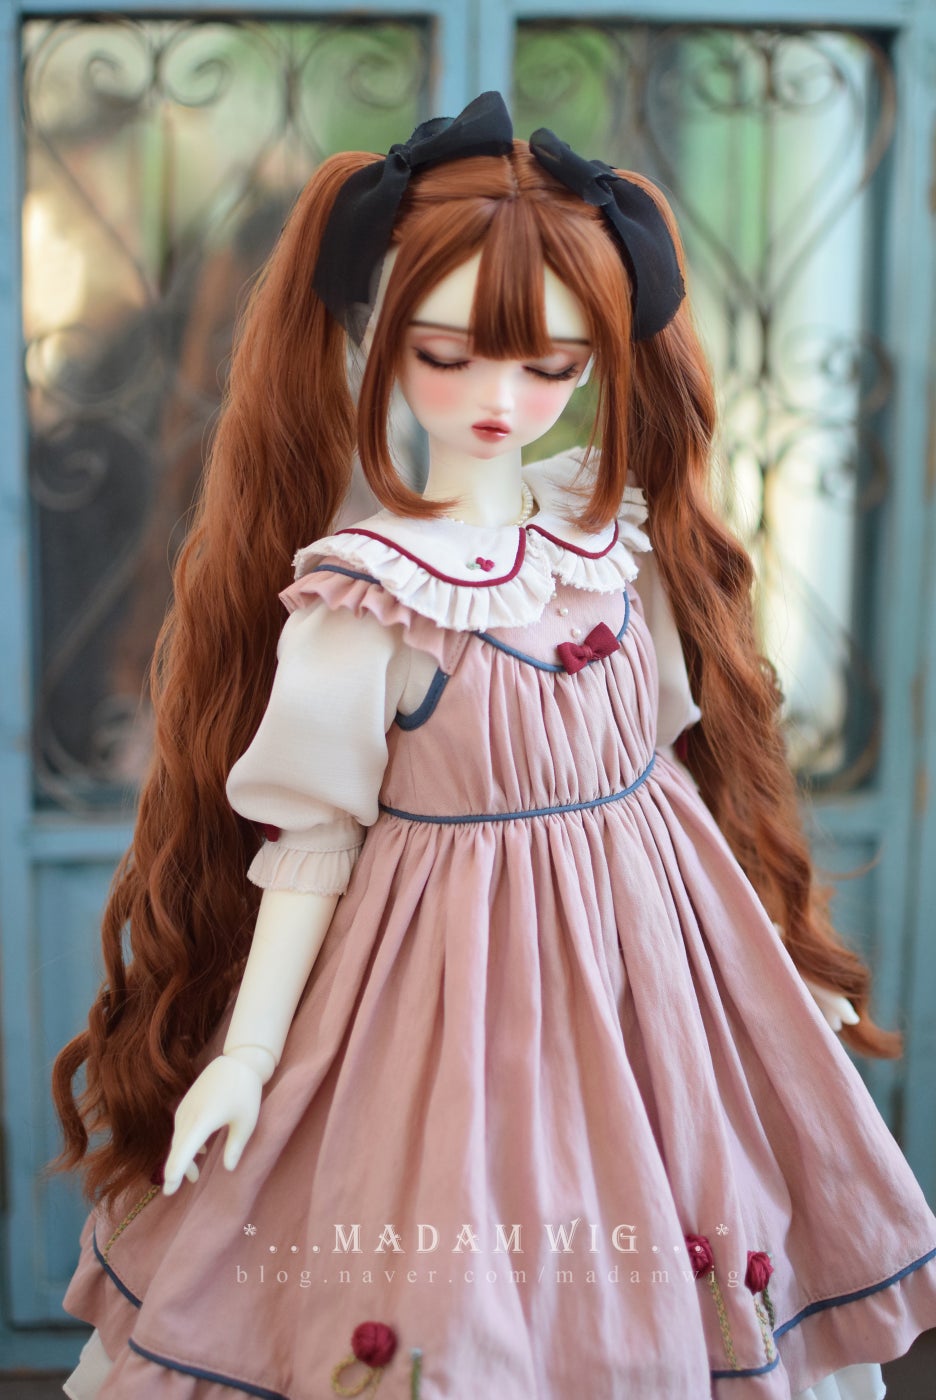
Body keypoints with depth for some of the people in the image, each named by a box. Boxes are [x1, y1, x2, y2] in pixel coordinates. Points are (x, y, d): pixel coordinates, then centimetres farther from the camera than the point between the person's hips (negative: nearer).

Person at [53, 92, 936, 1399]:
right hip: (456, 987, -4)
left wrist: (776, 945, 14)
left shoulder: (622, 535, -1)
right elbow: (308, 837, -10)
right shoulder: (361, 593, -15)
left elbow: (685, 749, 8)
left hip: (651, 949, 4)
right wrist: (246, 1053, -8)